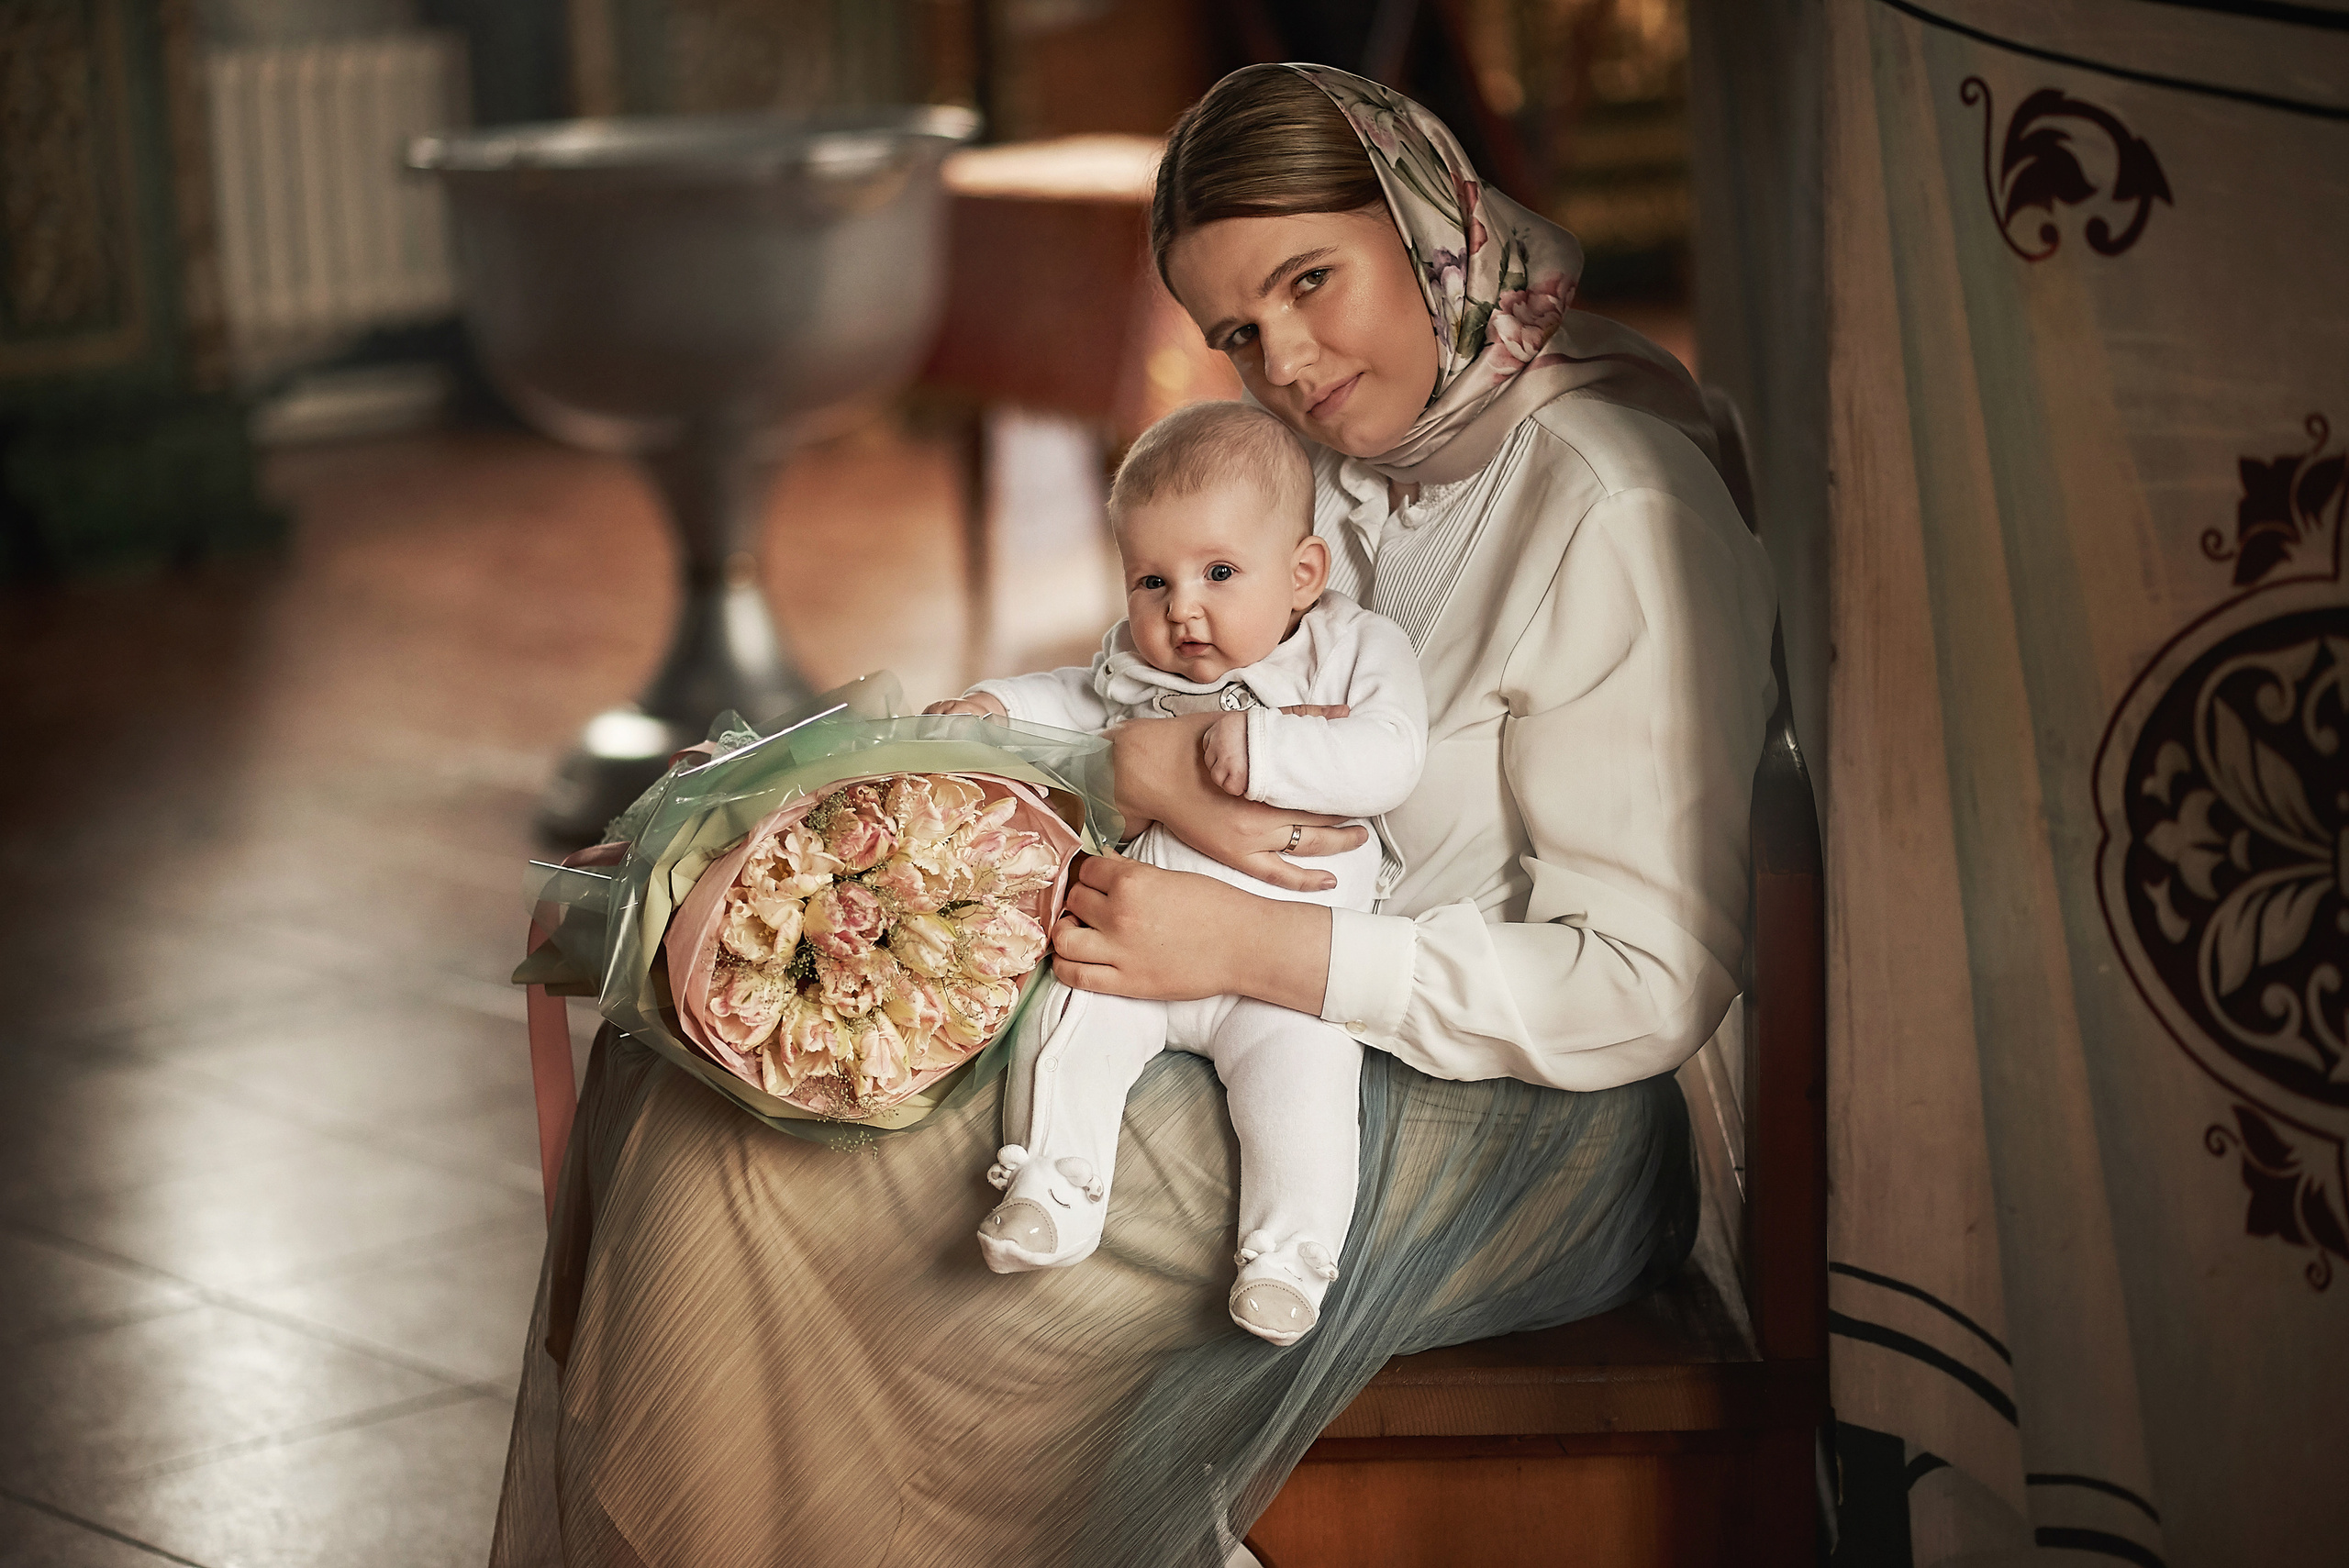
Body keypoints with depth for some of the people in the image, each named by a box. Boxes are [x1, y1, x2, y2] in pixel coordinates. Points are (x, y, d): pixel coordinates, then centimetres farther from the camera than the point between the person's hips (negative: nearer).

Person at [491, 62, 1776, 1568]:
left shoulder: (1616, 517, -19)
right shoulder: (1350, 463, 8)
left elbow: (1650, 984, -22)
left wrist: (1252, 951, -25)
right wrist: (1150, 763, -16)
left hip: (1508, 1132, -9)